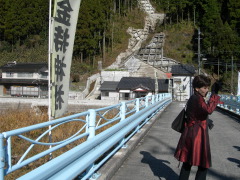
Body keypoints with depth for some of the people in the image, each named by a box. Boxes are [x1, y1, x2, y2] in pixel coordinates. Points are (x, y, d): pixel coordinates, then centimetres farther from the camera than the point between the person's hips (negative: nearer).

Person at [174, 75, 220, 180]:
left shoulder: (192, 98, 12)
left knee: (187, 162, 20)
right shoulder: (198, 99, -19)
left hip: (190, 133, 10)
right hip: (198, 135, -10)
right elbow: (209, 109, -37)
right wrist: (215, 94, -30)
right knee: (203, 165, 2)